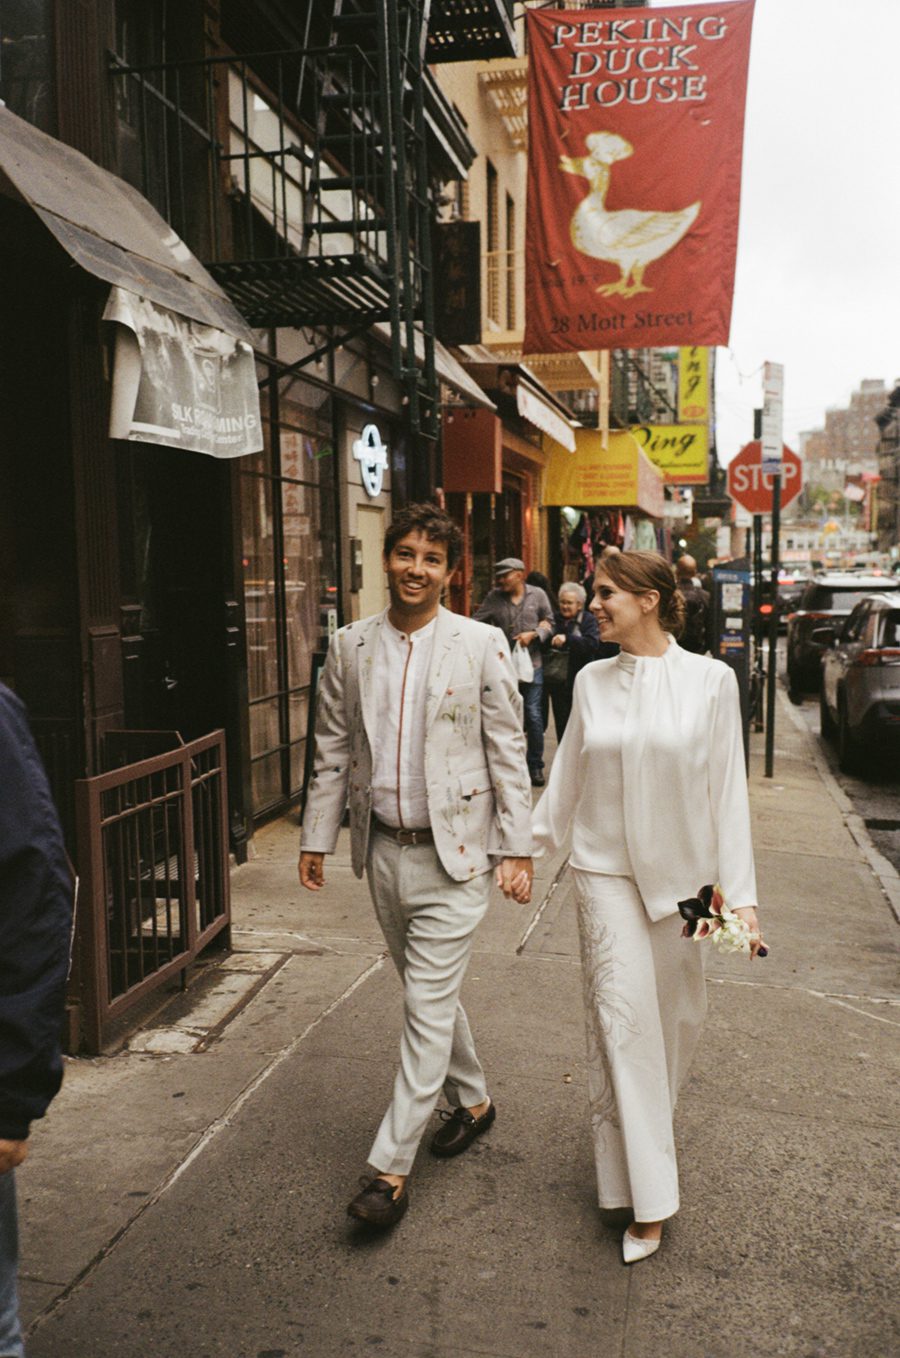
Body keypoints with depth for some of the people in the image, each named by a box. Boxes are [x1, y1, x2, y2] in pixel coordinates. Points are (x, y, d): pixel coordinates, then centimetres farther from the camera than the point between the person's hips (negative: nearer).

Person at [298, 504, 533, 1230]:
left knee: (429, 1007, -2)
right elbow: (333, 749, 10)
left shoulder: (482, 645, -6)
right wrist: (316, 837, 10)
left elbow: (508, 752, -5)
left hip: (453, 852, -4)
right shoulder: (350, 646, 4)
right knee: (428, 993, 19)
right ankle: (473, 1100, 41)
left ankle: (391, 1165, 9)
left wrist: (518, 847, -8)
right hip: (383, 850, 5)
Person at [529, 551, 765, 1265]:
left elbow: (728, 790, -5)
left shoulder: (710, 680, -6)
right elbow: (567, 775, 10)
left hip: (683, 873, 0)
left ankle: (648, 1130, 43)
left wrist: (741, 893, -6)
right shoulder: (592, 681, 1)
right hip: (608, 872, 1)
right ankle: (646, 1197, 7)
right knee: (622, 1017, -4)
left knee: (678, 1013, 13)